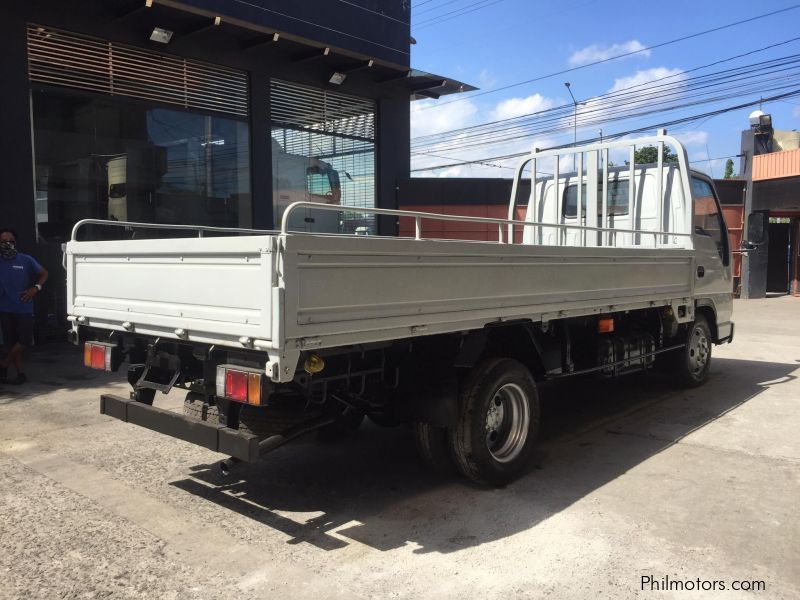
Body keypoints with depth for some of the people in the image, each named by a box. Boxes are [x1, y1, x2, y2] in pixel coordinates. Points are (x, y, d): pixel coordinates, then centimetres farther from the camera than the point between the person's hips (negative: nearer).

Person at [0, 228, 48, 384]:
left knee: (24, 340, -4)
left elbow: (43, 273, 8)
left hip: (24, 308, -1)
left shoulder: (26, 260, -4)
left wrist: (35, 288, -7)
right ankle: (19, 373, 17)